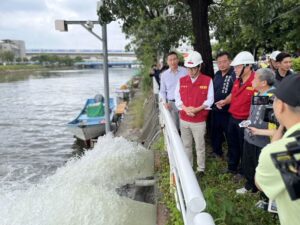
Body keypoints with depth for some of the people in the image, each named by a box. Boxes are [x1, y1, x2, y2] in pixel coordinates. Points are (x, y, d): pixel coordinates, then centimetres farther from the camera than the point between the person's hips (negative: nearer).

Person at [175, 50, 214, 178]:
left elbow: (209, 100, -7)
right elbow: (177, 98, 2)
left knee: (200, 146, 7)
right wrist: (185, 109, -15)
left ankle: (200, 169, 23)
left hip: (199, 121, -3)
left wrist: (196, 109, -19)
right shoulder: (181, 80, 4)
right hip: (184, 119, 3)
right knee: (186, 145, 14)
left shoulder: (208, 80, -5)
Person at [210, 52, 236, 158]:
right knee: (215, 133, 22)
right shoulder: (217, 74, 8)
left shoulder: (234, 74, -17)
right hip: (215, 110, 8)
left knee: (230, 135, 7)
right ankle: (217, 152, 42)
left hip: (227, 111, -8)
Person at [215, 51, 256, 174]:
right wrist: (225, 101, 1)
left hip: (245, 121, -8)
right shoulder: (237, 80, 5)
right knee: (232, 144, 21)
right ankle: (232, 167, 41)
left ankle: (244, 171, 33)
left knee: (244, 147, 11)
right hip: (232, 118, 8)